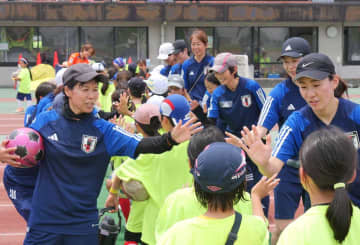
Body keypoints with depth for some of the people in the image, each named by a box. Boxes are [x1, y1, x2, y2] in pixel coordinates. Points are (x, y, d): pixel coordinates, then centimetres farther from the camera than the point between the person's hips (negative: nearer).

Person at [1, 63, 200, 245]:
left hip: (83, 225, 0)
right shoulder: (46, 120, -1)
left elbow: (138, 146, -15)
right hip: (43, 221, 0)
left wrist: (171, 139, -31)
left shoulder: (102, 129, -3)